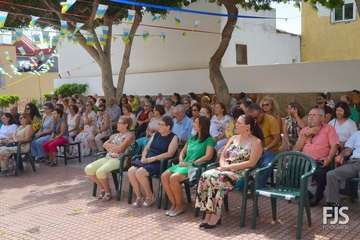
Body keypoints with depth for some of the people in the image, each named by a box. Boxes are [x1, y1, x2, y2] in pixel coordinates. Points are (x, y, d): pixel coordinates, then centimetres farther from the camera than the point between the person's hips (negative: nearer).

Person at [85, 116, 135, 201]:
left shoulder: (130, 135, -1)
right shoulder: (115, 135, 24)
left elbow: (120, 149, -13)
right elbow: (105, 145, 12)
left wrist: (109, 145, 2)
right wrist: (114, 147, -6)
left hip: (119, 159, -8)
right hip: (108, 157, 8)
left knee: (100, 172, -30)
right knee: (88, 169, -9)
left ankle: (108, 192, -5)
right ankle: (102, 189, 7)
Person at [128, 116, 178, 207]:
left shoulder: (173, 138, -1)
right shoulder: (156, 134, 19)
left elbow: (170, 154, -14)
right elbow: (146, 148, 21)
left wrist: (152, 158, -18)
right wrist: (143, 157, -1)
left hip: (160, 163, -7)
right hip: (147, 161, 7)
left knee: (140, 172, -27)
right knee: (131, 171, -16)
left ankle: (150, 196, -6)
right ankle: (139, 197, -3)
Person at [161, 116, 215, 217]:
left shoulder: (209, 140, 0)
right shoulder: (192, 138, 22)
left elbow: (208, 156, -14)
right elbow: (183, 151, 26)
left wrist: (192, 163, -16)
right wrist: (181, 161, 4)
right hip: (183, 165, 7)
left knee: (173, 178, -30)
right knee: (164, 176, -17)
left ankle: (180, 206, -13)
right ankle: (174, 204, -10)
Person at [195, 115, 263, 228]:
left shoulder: (256, 142, -1)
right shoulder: (234, 138, 19)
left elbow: (251, 163, -13)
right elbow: (222, 156, 17)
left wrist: (231, 166, -16)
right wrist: (224, 165, -6)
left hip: (241, 173, -6)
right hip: (226, 170, 6)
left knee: (216, 178, -33)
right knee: (205, 175, -25)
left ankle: (215, 215, -21)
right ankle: (209, 213, -23)